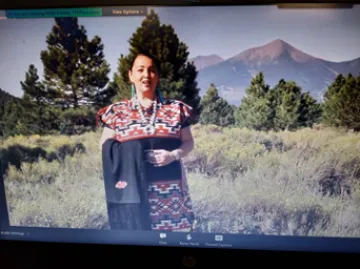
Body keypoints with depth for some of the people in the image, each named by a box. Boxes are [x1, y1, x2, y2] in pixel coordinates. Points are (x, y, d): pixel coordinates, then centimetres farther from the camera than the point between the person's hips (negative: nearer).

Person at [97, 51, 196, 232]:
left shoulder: (176, 109, 8)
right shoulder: (117, 112, 6)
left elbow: (188, 142, 10)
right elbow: (105, 146, 5)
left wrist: (173, 155, -10)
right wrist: (132, 154, -14)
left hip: (171, 190, 1)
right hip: (133, 189, -1)